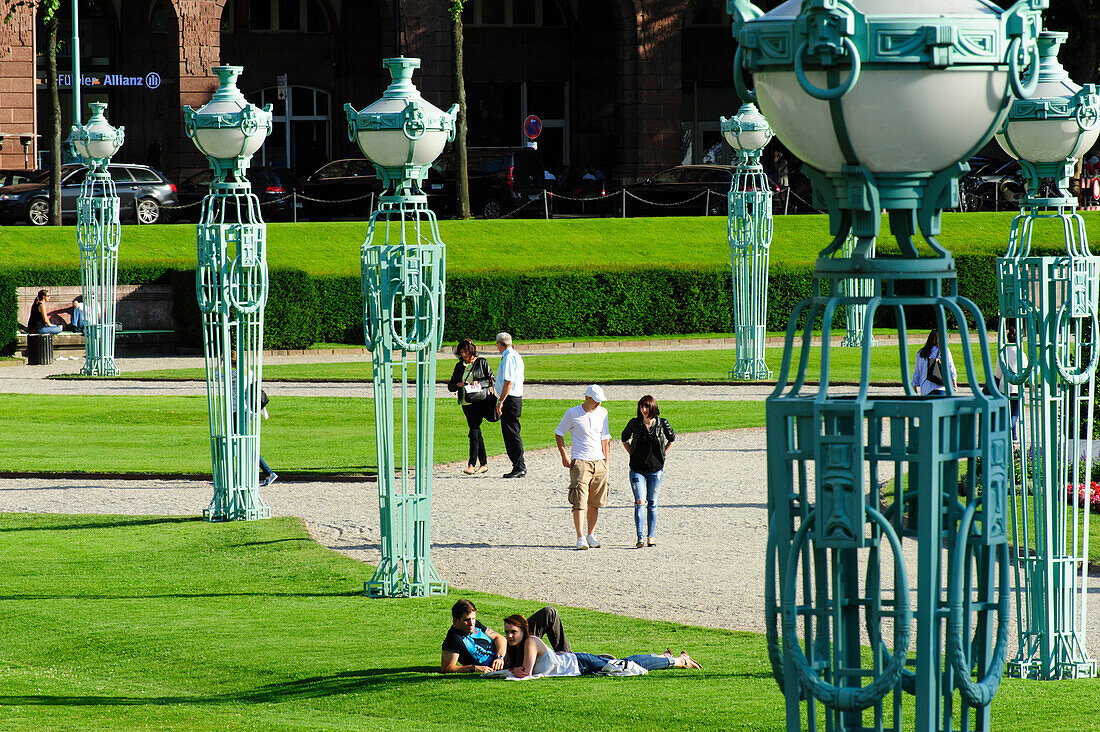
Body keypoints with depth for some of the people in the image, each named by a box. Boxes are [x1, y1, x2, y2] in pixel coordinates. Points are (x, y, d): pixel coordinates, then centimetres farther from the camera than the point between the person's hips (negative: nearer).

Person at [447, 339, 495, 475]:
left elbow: (492, 380, -1)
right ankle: (484, 464, 16)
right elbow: (450, 386, 13)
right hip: (466, 403, 5)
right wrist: (458, 385, -9)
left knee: (474, 432, -14)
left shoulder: (482, 362, 0)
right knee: (476, 433, 9)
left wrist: (479, 383, -17)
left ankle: (472, 464, -16)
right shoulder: (460, 366, 13)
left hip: (480, 401, -5)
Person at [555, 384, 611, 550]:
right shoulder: (572, 413, -5)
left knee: (595, 502, 7)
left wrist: (607, 461, 12)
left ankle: (591, 535, 17)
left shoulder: (602, 413, 9)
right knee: (579, 502, -11)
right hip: (580, 462, -5)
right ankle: (580, 538, -12)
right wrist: (564, 456, -3)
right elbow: (559, 434, 4)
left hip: (599, 462, 5)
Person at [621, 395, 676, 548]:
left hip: (656, 469, 1)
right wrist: (632, 454, 7)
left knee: (652, 504, 6)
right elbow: (624, 438, 17)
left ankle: (650, 537, 15)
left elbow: (672, 438, 16)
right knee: (640, 502, -12)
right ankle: (640, 538, -18)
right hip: (637, 470, -1)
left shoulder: (662, 424, -2)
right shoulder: (634, 423, -2)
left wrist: (662, 455, 6)